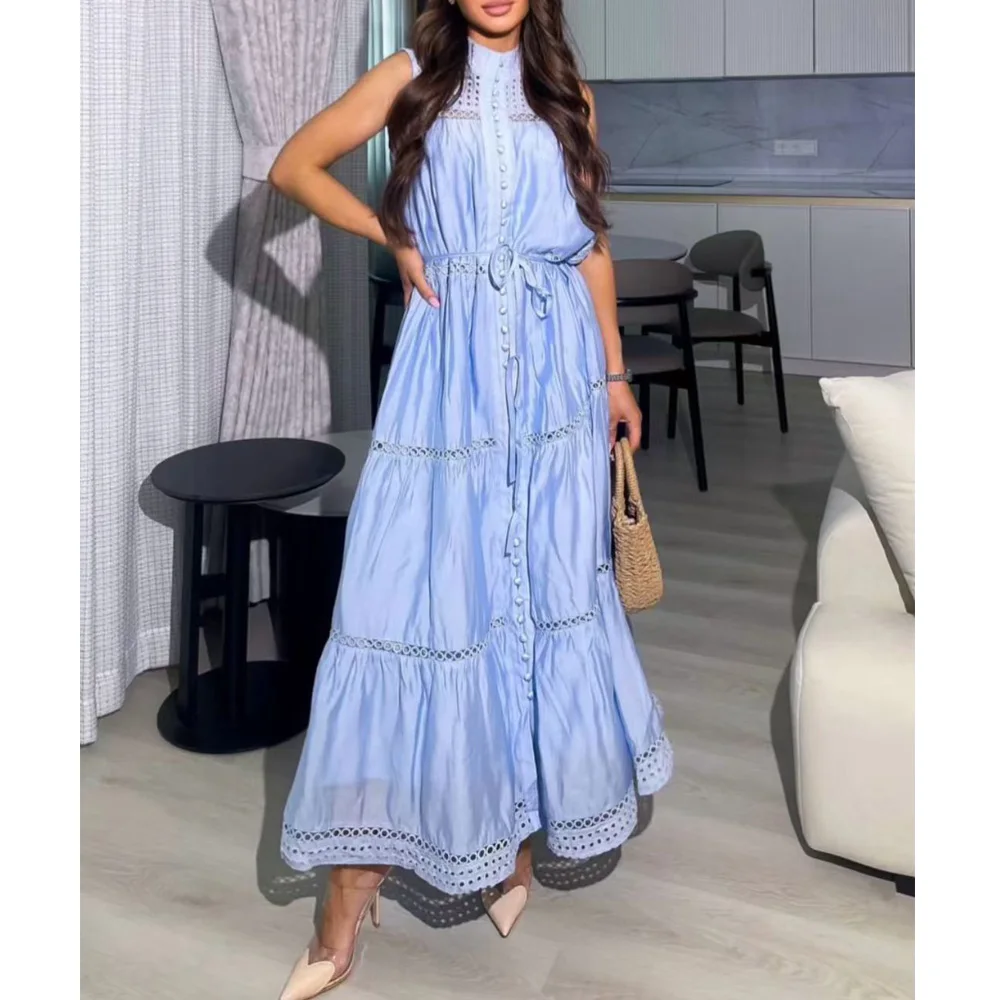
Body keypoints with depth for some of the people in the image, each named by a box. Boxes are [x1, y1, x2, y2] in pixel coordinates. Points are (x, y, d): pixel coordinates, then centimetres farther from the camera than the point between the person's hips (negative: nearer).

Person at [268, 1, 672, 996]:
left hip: (555, 363, 3)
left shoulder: (566, 91, 13)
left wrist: (614, 373, 12)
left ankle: (527, 822, 23)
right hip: (449, 361, -2)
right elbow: (293, 166, 10)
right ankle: (348, 906, 0)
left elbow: (590, 241, 14)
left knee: (545, 583, 5)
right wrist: (396, 239, 1)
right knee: (412, 582, -6)